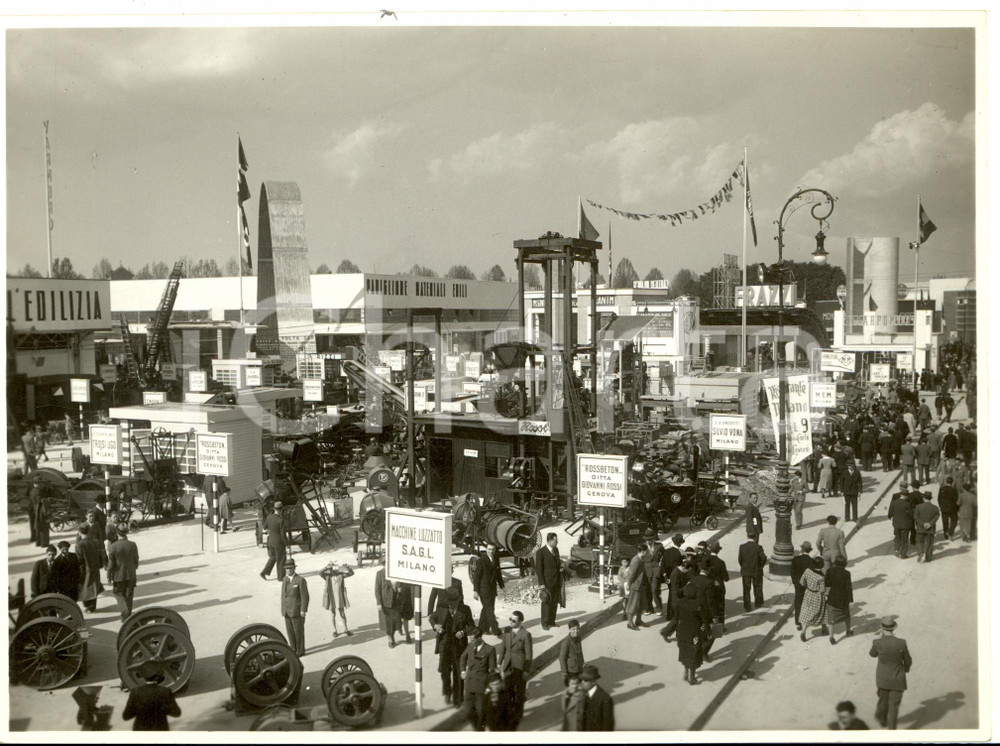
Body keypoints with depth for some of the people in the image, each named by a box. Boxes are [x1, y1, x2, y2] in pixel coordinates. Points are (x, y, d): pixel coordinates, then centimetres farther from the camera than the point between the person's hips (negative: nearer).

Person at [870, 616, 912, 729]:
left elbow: (872, 654, 2)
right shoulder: (901, 643, -23)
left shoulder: (877, 642, -21)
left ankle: (882, 719, 48)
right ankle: (891, 728, 17)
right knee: (894, 704, 12)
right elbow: (908, 661, -7)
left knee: (883, 699, 26)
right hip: (897, 678, -2)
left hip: (883, 678, 2)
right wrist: (906, 668, 15)